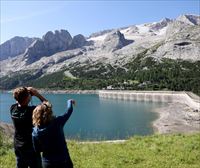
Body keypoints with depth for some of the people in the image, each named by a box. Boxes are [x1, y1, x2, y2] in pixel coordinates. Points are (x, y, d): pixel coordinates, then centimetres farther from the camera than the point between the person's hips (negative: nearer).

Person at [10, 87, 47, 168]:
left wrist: (26, 91, -1)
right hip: (30, 147, -6)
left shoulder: (13, 109, -8)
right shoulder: (32, 110, -26)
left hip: (17, 147, 7)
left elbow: (18, 102, 15)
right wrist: (37, 94, -14)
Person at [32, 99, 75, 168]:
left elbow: (37, 150, 1)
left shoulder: (35, 132, -12)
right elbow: (69, 111, -4)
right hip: (63, 161, -2)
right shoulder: (57, 123, -19)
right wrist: (70, 101, 15)